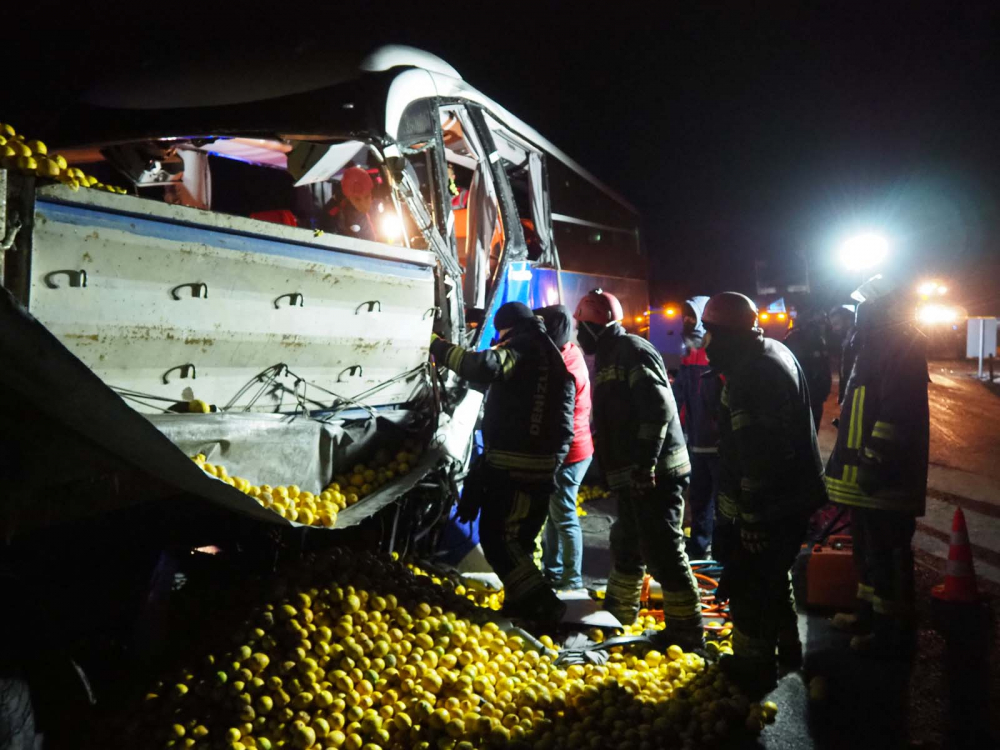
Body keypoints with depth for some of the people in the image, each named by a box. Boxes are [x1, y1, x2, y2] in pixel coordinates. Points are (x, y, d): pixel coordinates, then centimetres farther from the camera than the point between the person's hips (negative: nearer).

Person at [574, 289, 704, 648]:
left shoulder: (632, 351, -12)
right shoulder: (610, 358, 19)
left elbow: (659, 409, -23)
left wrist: (645, 464, -25)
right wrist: (618, 471, 24)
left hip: (655, 473, -11)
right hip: (634, 475, 11)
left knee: (663, 551, -7)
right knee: (627, 544, 22)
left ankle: (686, 629, 1)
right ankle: (618, 612, 37)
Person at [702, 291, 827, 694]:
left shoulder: (748, 375, -24)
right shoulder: (776, 353, 9)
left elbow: (757, 456, -28)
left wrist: (751, 518, -24)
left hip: (764, 505, -10)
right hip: (794, 492, 10)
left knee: (751, 583, 3)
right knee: (776, 572, 25)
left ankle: (753, 666, 15)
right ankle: (786, 644, 40)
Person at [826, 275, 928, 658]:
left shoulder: (900, 344, -15)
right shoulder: (878, 344, 17)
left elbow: (896, 411, -24)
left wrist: (874, 460, -26)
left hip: (885, 477, -10)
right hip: (868, 475, 11)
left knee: (886, 554, -2)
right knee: (868, 548, 20)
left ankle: (893, 632, 7)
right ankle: (870, 613, 33)